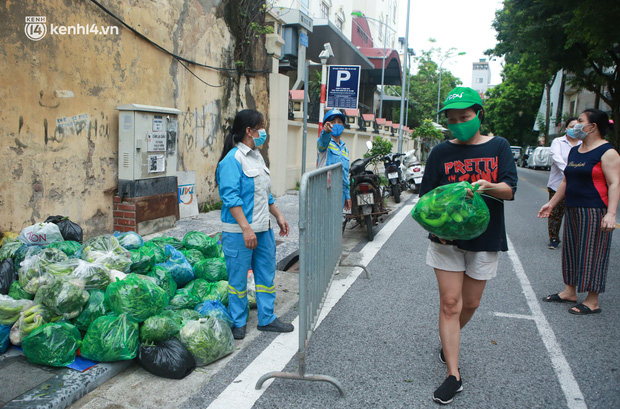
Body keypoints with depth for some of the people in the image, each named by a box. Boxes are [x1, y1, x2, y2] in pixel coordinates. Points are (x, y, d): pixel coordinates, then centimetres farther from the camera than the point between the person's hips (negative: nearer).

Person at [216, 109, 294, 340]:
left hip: (263, 229, 9)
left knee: (266, 274, 14)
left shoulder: (257, 156, 14)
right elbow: (231, 198, -20)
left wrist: (278, 216, 21)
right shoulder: (232, 160, -14)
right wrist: (246, 229, -24)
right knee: (238, 278, 5)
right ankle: (238, 323, 21)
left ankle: (267, 319, 28)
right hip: (239, 232, -9)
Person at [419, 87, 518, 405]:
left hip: (484, 238, 1)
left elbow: (510, 189, -9)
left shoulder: (498, 146, 1)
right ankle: (453, 375, 6)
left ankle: (449, 342, 43)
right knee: (450, 304, -3)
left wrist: (488, 187, -31)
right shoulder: (441, 152, 1)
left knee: (470, 303, 13)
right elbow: (427, 195, 1)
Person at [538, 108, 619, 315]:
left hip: (594, 212, -8)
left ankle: (592, 301, 8)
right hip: (572, 211, 8)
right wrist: (551, 203, 21)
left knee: (592, 253, -2)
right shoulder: (574, 151, 14)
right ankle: (569, 291, 26)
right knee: (571, 250, 13)